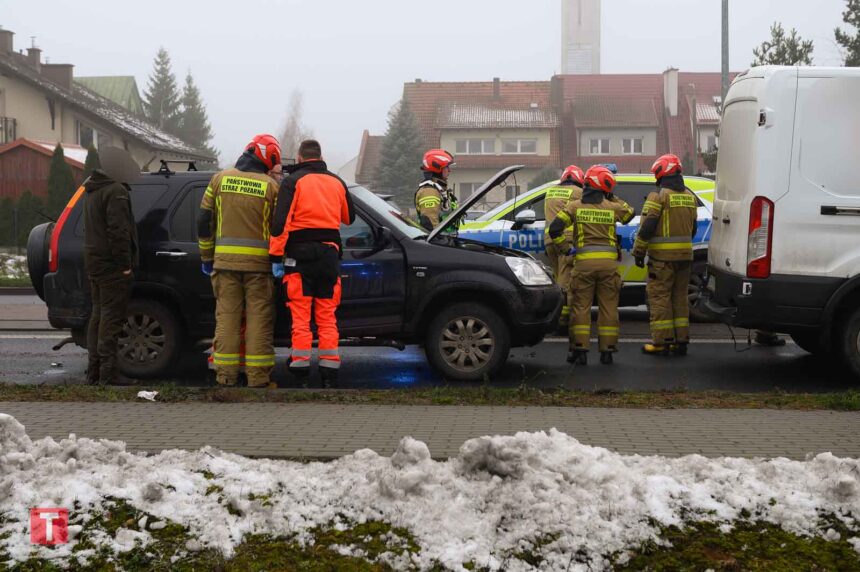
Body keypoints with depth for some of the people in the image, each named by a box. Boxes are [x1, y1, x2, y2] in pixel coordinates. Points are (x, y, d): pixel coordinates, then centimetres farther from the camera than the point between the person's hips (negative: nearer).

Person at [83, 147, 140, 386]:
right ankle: (108, 373, -10)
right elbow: (118, 231, -21)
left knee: (98, 315, 14)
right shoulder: (116, 192, -14)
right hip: (112, 267, -10)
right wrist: (125, 264, -19)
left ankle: (94, 371, 16)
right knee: (111, 317, -8)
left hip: (93, 263, 10)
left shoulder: (91, 191, 18)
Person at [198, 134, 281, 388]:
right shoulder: (270, 186, -2)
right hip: (259, 263, -2)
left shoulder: (220, 179, 6)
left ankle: (226, 377, 7)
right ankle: (258, 378, 2)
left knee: (227, 318, 6)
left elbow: (204, 221, 7)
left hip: (225, 261, 2)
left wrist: (207, 257, 14)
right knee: (259, 320, 2)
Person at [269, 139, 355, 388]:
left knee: (301, 315, -1)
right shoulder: (337, 182, 10)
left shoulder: (293, 181, -4)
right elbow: (349, 217, 22)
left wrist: (276, 256, -10)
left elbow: (281, 221, -12)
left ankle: (301, 369, -4)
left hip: (300, 254, -4)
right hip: (329, 253, 4)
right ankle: (329, 371, 6)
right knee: (327, 316, 8)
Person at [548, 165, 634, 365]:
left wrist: (567, 247, 2)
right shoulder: (612, 207, 3)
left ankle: (579, 350, 3)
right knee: (608, 307, 7)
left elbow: (554, 229, -7)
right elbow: (629, 214, 26)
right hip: (608, 262, 1)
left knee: (581, 306, 6)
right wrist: (613, 199, 26)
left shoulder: (575, 206, 2)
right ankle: (607, 351, 8)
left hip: (584, 261, 0)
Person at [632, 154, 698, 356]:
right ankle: (681, 340, 14)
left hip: (662, 256, -7)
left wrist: (639, 252, -6)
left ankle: (661, 342, -3)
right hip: (684, 255, 7)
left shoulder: (659, 195, -10)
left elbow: (647, 227, -14)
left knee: (659, 297, -2)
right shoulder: (689, 197, 12)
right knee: (680, 296, 13)